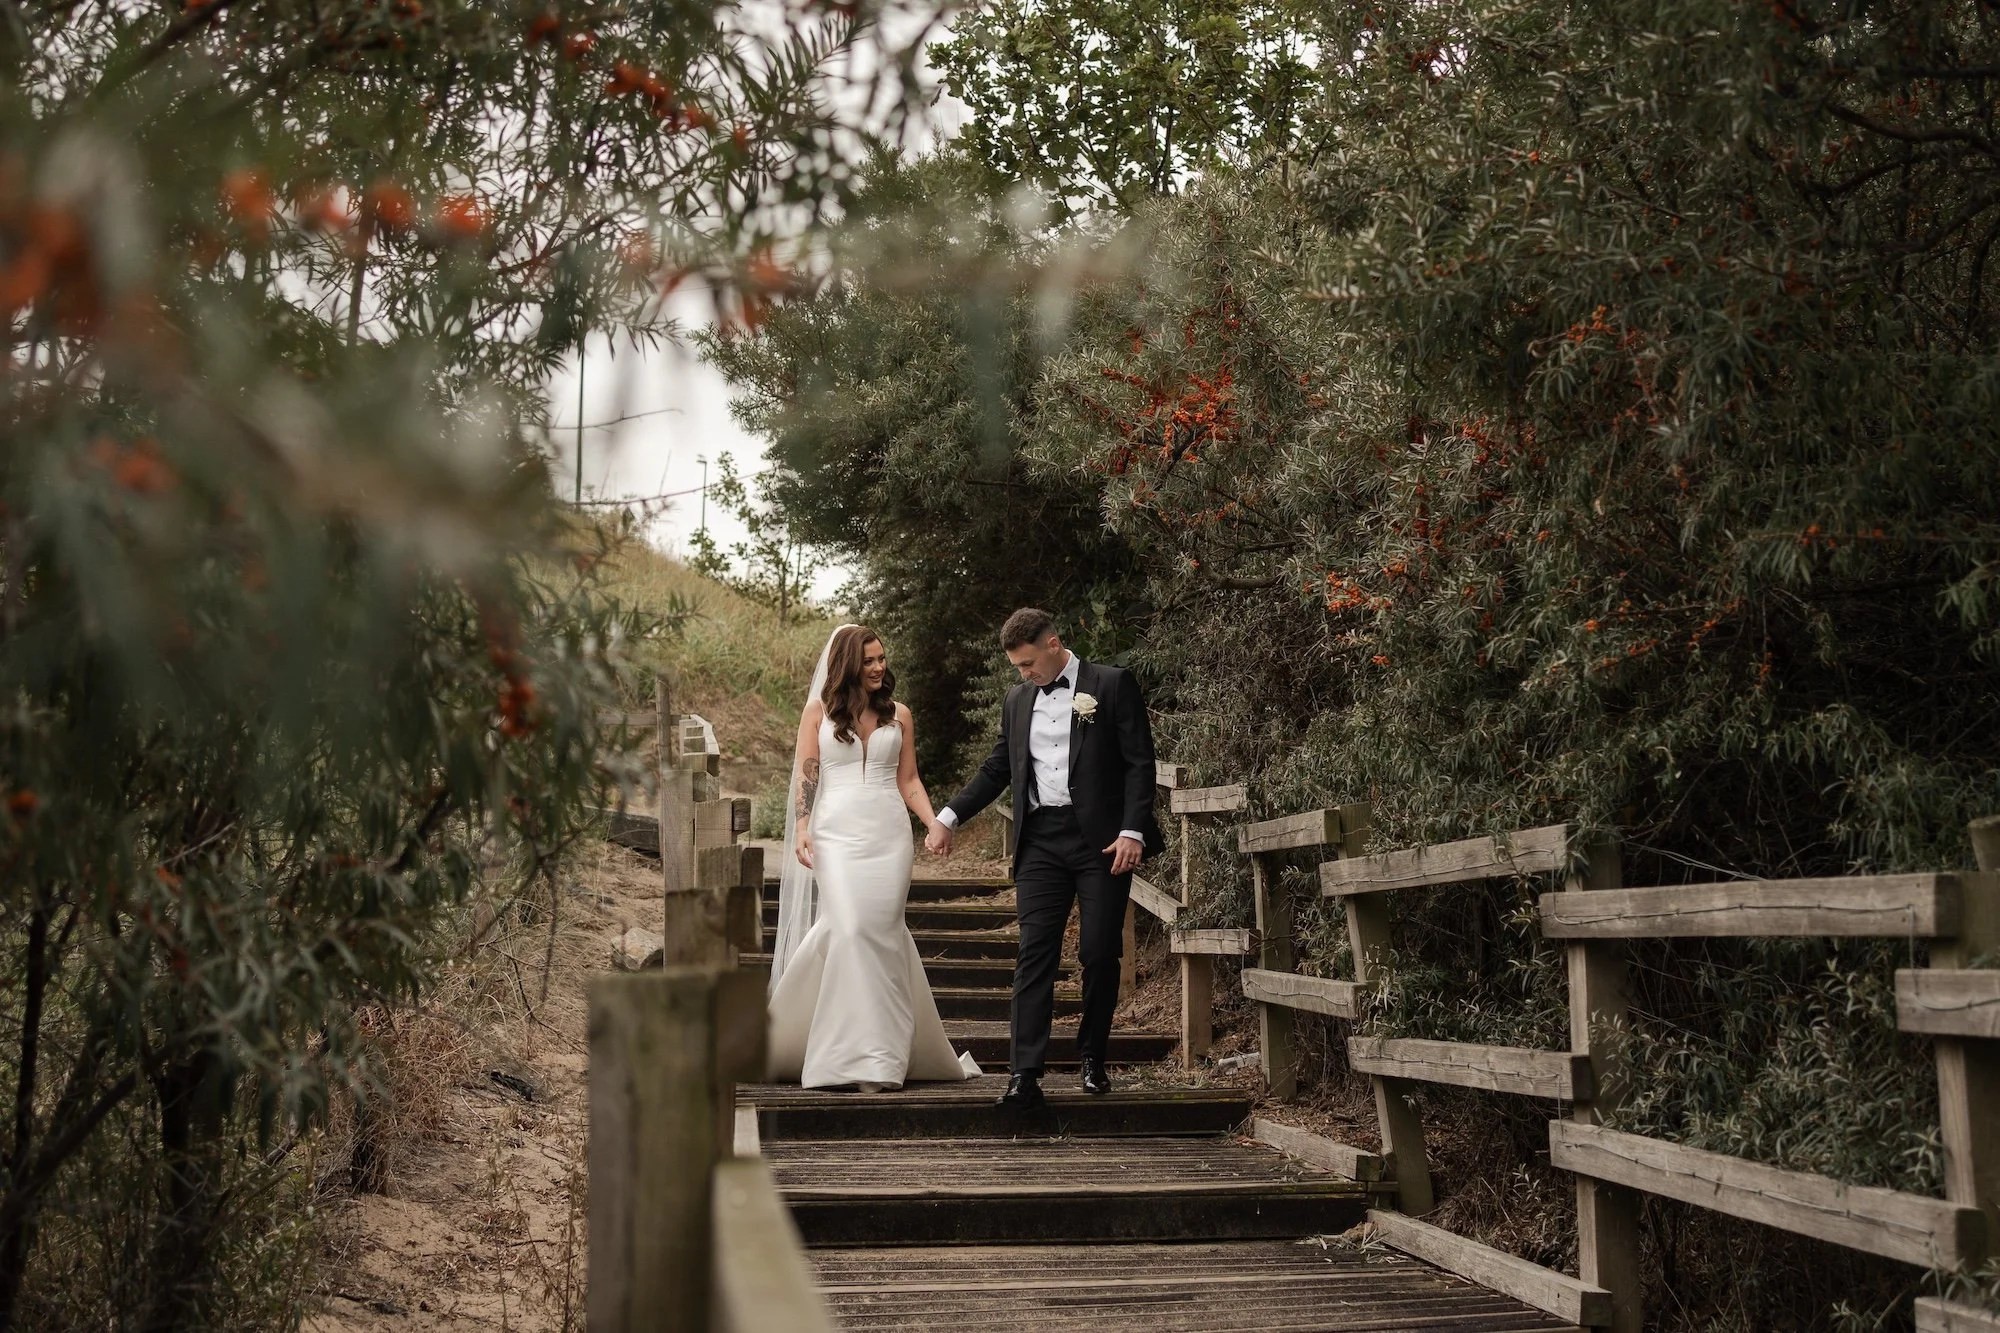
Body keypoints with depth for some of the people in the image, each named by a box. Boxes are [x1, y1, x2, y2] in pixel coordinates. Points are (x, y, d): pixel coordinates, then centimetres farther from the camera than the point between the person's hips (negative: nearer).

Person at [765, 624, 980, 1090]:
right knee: (848, 927, -16)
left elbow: (908, 780, 14)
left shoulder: (898, 715, 13)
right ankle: (864, 1054, -11)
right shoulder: (818, 710, 8)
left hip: (889, 833, 2)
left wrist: (934, 823, -1)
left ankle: (878, 1054, 2)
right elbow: (806, 776, 5)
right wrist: (802, 830, -9)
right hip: (837, 832, -2)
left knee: (880, 932, -4)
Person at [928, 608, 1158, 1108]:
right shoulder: (1018, 700, 16)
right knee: (1035, 954, -6)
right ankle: (1026, 1074, -10)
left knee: (1100, 954, 1)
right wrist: (948, 817, 9)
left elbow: (1139, 762, -3)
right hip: (1040, 842, 3)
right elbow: (996, 770, 20)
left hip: (1101, 840, -3)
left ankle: (1093, 1060, 18)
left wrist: (1133, 831, -13)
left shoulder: (1113, 685, 0)